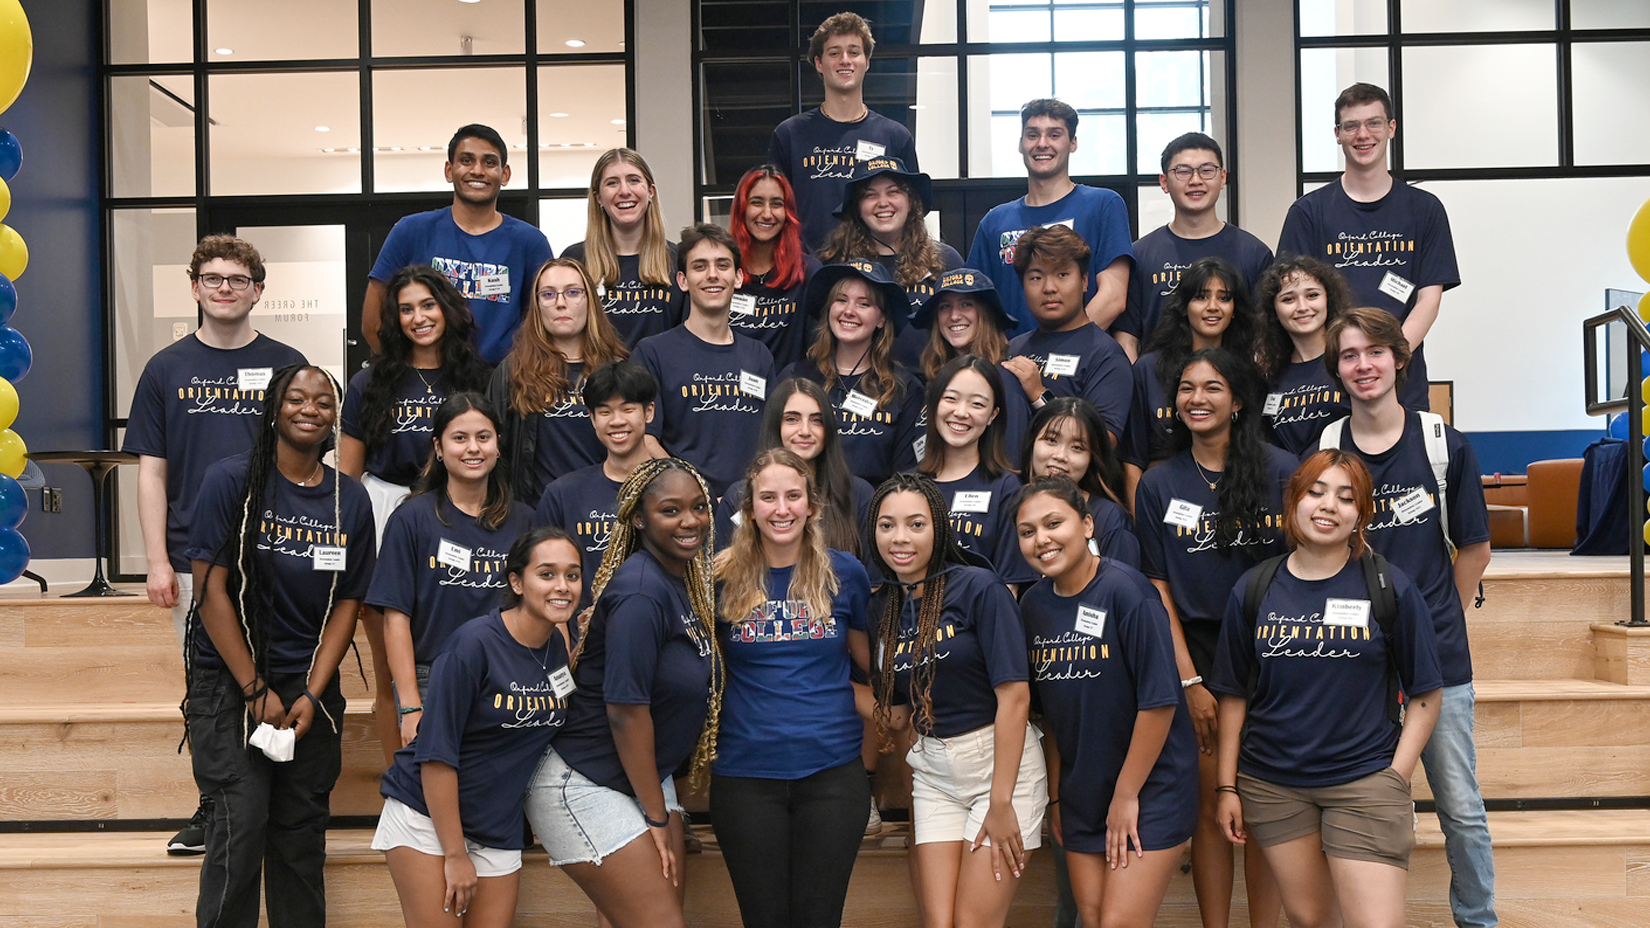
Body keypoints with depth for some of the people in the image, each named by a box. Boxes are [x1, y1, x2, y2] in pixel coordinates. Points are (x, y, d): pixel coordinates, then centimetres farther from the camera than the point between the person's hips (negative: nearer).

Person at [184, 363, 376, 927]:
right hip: (230, 683, -3)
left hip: (310, 686, 3)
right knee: (241, 827, -11)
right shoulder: (231, 480, -5)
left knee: (301, 835, 6)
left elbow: (347, 603, 5)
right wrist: (256, 691, -10)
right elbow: (212, 590, -8)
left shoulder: (350, 500, 5)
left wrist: (312, 695, -5)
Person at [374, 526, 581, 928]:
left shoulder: (562, 646, 0)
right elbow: (436, 752, -17)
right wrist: (455, 855, -15)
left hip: (499, 830, 6)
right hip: (426, 814, -5)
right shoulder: (475, 642, -18)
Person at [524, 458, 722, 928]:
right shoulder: (642, 592, -22)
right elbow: (626, 709, -22)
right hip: (585, 788, -9)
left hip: (645, 778, 9)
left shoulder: (687, 581, 5)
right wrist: (657, 816, -14)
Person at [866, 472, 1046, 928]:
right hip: (933, 772, 5)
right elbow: (897, 713, 8)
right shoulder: (880, 609, 6)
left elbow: (1015, 696, -15)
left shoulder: (978, 588, -13)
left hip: (1001, 759, -5)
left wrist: (1000, 802, -16)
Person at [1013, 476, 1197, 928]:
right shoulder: (1034, 604, 2)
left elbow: (1159, 700, -18)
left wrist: (1126, 795, -14)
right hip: (1081, 797, 6)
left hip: (1150, 792, -6)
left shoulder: (1124, 590, -17)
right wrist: (1055, 795, 10)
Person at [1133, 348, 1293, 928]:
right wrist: (1190, 681, -4)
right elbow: (1158, 590, 2)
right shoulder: (1158, 485, 4)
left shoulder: (1280, 471, -1)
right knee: (1209, 805, 5)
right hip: (1195, 658, 1)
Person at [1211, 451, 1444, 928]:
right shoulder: (1254, 590, 2)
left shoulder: (1391, 588, -3)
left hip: (1364, 780, -2)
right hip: (1271, 784, 2)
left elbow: (1425, 695, 1)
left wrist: (1397, 777, -7)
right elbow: (1234, 696, 6)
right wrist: (1227, 786, 5)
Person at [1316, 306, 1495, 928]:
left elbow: (1474, 549, 6)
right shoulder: (1322, 453, -1)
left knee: (1461, 807, 7)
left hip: (1438, 656, 0)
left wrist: (1439, 619, 5)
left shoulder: (1445, 446, -3)